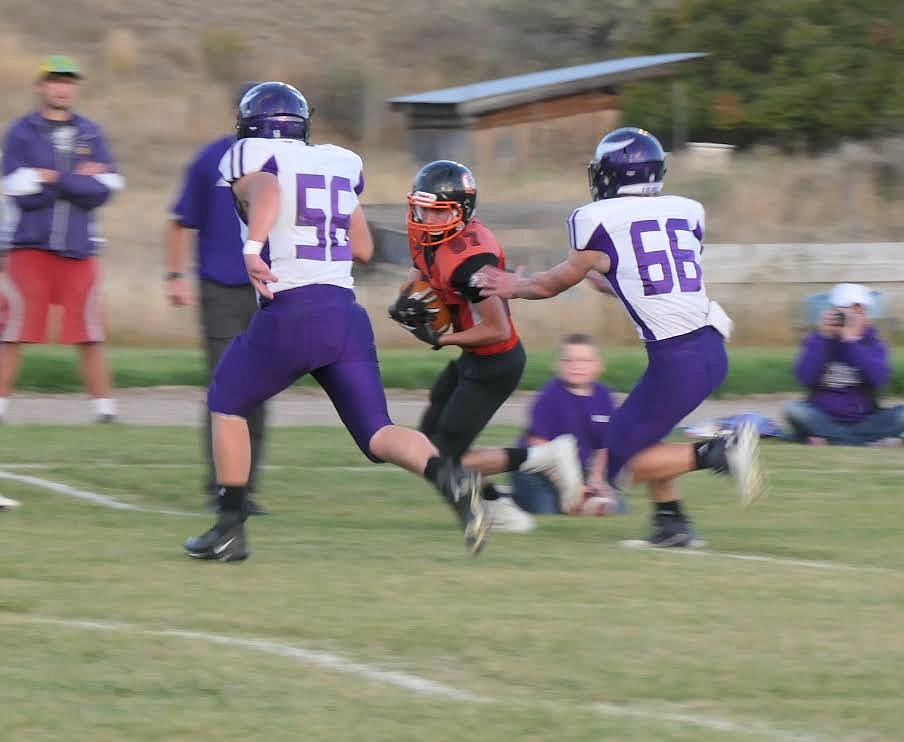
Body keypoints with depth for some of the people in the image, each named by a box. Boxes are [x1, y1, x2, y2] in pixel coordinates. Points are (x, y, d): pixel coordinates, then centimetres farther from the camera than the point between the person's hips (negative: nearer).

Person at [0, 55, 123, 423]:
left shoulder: (90, 135, 9)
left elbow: (102, 191, -3)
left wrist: (54, 179, -11)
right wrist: (77, 180, -10)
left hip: (78, 249, 2)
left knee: (90, 336, 3)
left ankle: (104, 405, 8)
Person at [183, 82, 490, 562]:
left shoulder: (249, 159, 4)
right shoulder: (338, 164, 20)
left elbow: (266, 190, -20)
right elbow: (363, 248, 25)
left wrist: (253, 248, -32)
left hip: (289, 314, -4)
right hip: (346, 312, 4)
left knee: (226, 405, 18)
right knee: (377, 434, 3)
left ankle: (231, 528, 16)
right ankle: (448, 476, -26)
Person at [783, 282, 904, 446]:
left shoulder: (873, 344, 2)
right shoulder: (817, 340, 2)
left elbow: (879, 377, -19)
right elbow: (806, 378, -15)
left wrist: (852, 341, -22)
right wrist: (823, 338, -18)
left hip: (863, 422, 0)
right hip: (824, 419, 0)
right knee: (793, 409, -30)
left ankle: (827, 440, -26)